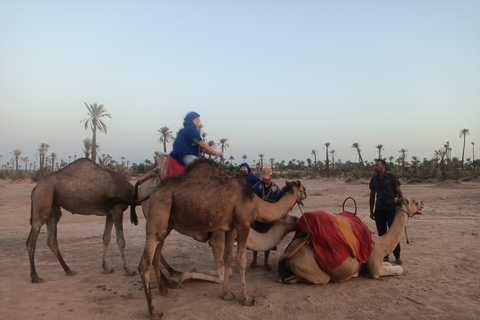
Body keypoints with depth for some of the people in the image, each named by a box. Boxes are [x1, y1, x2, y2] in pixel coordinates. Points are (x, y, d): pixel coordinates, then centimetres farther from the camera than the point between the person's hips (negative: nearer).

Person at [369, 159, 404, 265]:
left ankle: (397, 256, 11)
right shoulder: (374, 179, 6)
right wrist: (371, 211, 13)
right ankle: (385, 255, 17)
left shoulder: (391, 177, -4)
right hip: (379, 209, 3)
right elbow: (372, 196, 12)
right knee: (382, 233, 6)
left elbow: (399, 193, 0)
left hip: (391, 208, -3)